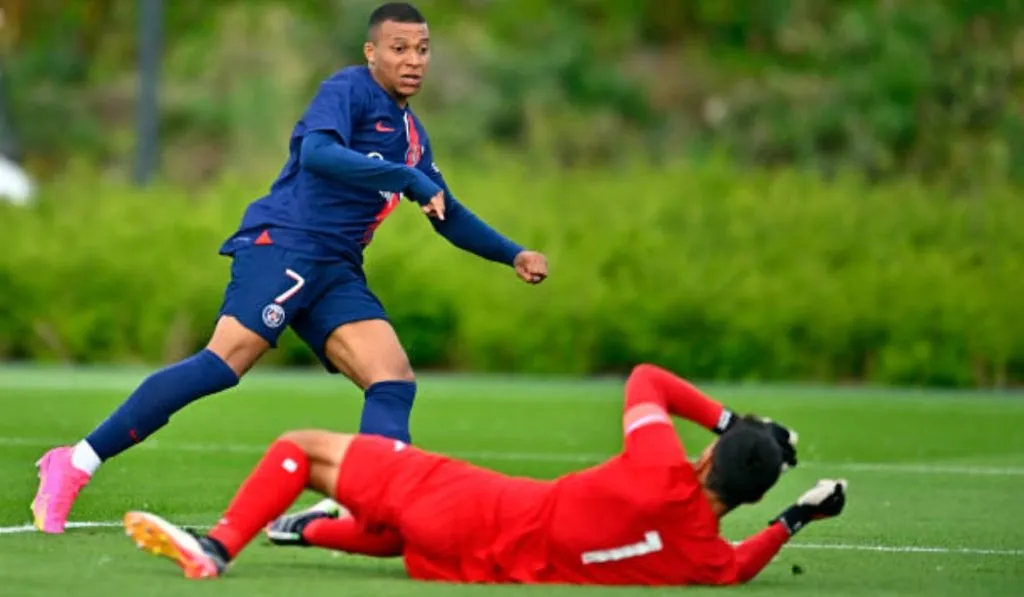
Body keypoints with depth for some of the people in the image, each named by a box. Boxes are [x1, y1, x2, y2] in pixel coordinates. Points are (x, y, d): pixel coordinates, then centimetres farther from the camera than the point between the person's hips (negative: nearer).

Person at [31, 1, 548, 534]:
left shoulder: (410, 133, 21)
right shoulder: (347, 90, -4)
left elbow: (447, 213, 34)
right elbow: (317, 153, -24)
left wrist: (512, 255, 27)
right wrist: (409, 179, -26)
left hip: (336, 271, 9)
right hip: (282, 245, -9)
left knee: (394, 380, -9)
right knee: (227, 359, -22)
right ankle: (75, 463, -21)